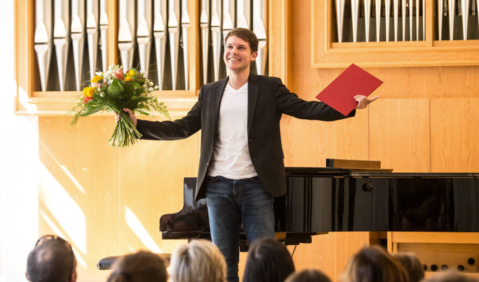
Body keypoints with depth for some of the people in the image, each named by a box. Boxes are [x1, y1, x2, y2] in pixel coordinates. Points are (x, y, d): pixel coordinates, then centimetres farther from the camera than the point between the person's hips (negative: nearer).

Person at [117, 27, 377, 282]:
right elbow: (182, 128, 10)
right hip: (219, 186, 3)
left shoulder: (270, 88, 4)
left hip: (255, 185, -3)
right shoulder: (209, 92, 12)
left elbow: (304, 109, -6)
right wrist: (137, 124, 1)